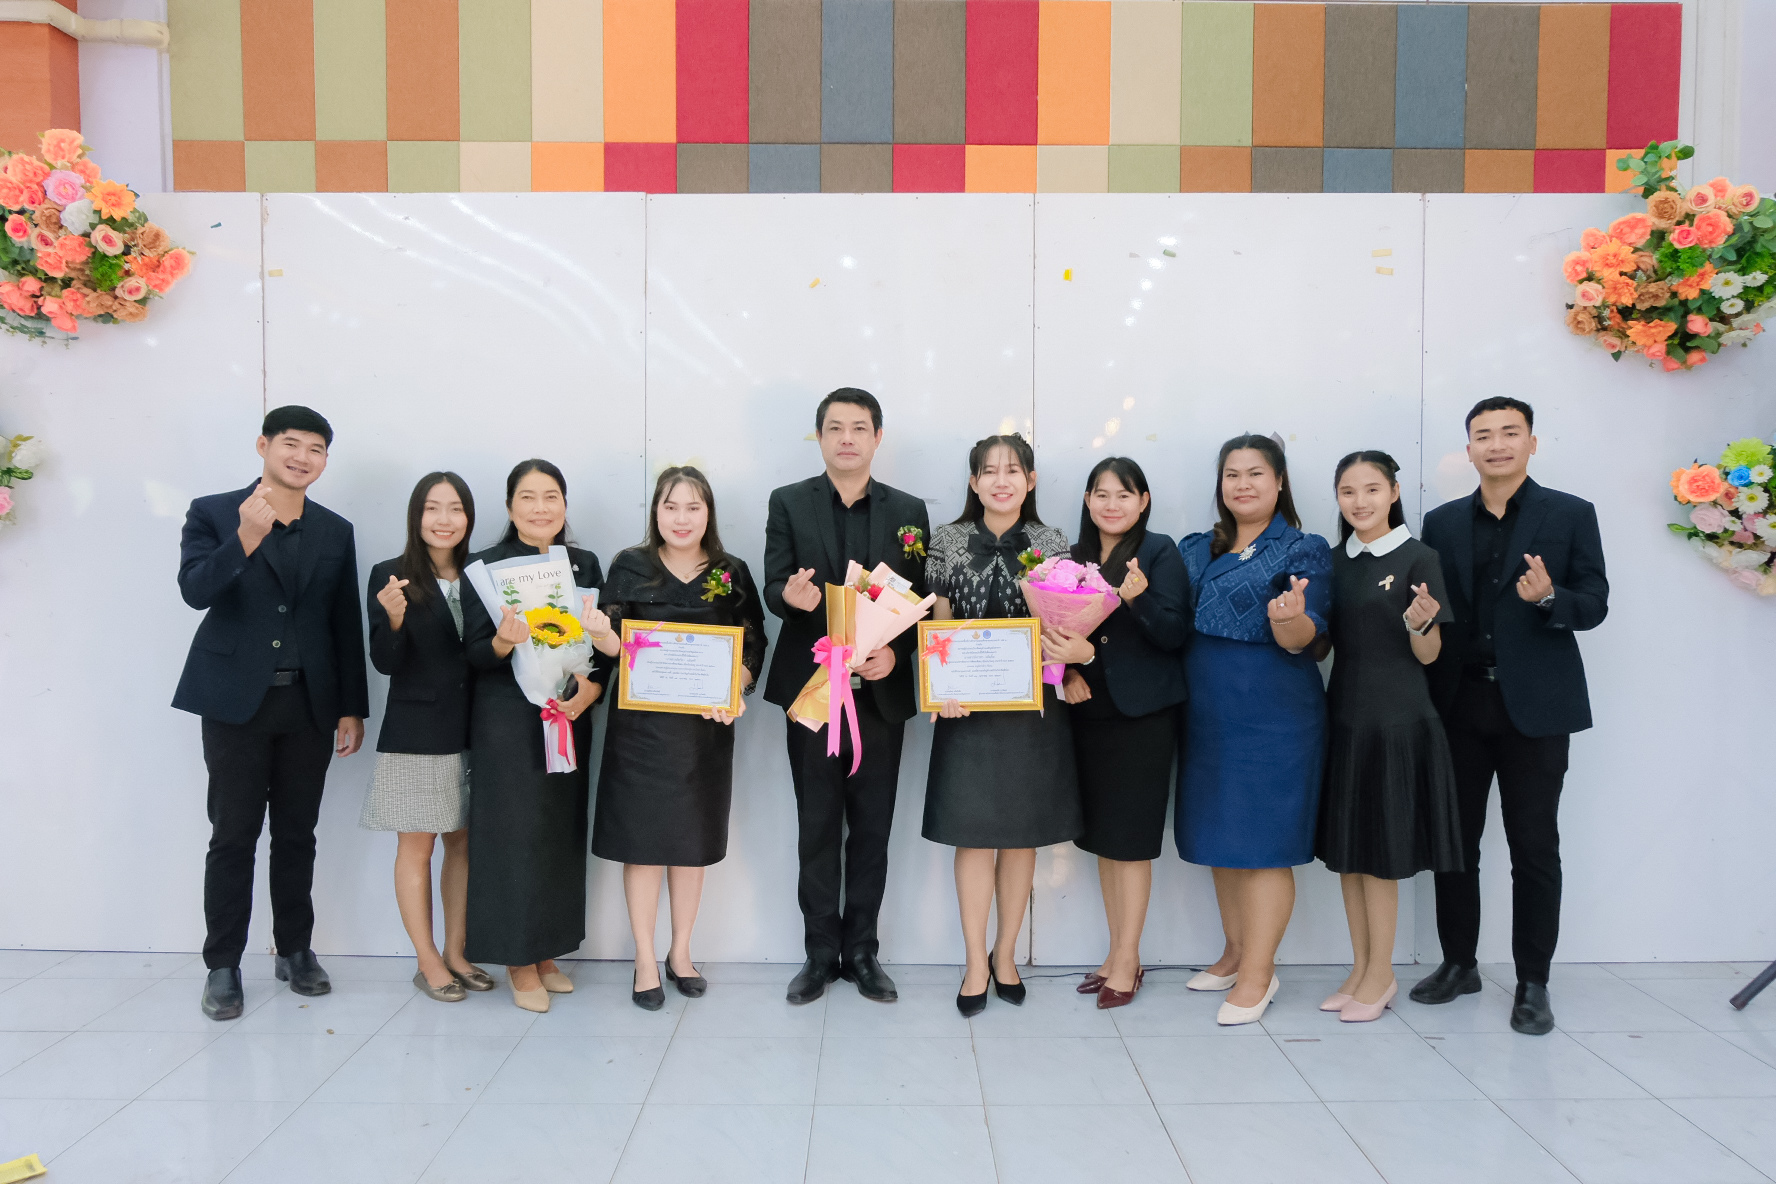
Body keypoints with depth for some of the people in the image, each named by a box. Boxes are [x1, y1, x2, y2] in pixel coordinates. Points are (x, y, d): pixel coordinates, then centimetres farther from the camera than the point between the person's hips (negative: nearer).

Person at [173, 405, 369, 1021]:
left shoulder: (335, 531, 9)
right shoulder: (212, 513, 0)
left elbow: (346, 626, 10)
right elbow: (195, 590, -16)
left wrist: (352, 709, 8)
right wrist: (246, 538, -33)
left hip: (309, 704, 3)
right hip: (237, 700, -3)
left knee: (297, 835, 11)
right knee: (233, 836, 1)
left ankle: (295, 952, 24)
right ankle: (223, 967, 14)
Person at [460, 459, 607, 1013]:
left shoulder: (584, 564, 8)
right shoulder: (487, 566, -2)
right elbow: (473, 652, -6)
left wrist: (591, 688, -10)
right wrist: (503, 641, -27)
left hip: (569, 718, 4)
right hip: (507, 722, -4)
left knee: (563, 832, 8)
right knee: (514, 835, -1)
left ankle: (547, 952, 22)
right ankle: (518, 960, 12)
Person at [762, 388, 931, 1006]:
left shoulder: (908, 510, 6)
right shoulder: (789, 503, 4)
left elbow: (920, 599, 3)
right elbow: (773, 589, -5)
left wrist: (895, 651, -15)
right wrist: (791, 595, -28)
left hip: (881, 691, 1)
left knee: (872, 829, 8)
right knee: (817, 828, 7)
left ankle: (862, 950, 21)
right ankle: (821, 952, 19)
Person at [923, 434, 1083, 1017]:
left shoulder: (1053, 543, 4)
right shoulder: (947, 542, 3)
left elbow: (1067, 626, 6)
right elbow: (937, 626, 4)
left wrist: (1076, 649, -17)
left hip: (1033, 706, 1)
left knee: (1022, 835, 9)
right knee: (975, 835, 2)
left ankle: (1005, 953, 25)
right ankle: (976, 963, 15)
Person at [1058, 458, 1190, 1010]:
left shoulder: (1160, 552, -5)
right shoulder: (1075, 556, 8)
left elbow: (1175, 633, -12)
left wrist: (1140, 598, -29)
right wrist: (1067, 673, -4)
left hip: (1142, 713, -5)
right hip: (1089, 712, 5)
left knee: (1130, 839, -1)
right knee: (1101, 836, 11)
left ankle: (1125, 961, 11)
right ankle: (1120, 955, 24)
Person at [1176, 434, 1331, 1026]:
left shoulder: (1304, 550, -3)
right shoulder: (1196, 550, 12)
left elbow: (1303, 642, -12)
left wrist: (1290, 618, -34)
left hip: (1272, 714, -6)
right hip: (1206, 712, 6)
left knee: (1263, 841, -2)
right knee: (1221, 838, 13)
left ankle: (1258, 972, 9)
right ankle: (1236, 954, 28)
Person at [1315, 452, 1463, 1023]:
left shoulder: (1418, 558, -7)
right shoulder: (1334, 561, 9)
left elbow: (1428, 655, -6)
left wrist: (1420, 621, -26)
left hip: (1395, 719, -6)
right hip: (1344, 713, 6)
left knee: (1380, 851, 1)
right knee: (1345, 849, 10)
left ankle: (1381, 976, 16)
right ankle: (1361, 969, 24)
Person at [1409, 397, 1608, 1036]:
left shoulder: (1571, 515, 2)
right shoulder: (1442, 522, 10)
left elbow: (1595, 604, -1)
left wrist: (1550, 597, -23)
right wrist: (1425, 698, -4)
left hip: (1533, 705, -3)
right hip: (1459, 701, 3)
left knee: (1535, 848, 3)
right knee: (1455, 841, 9)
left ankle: (1533, 983, 14)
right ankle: (1459, 963, 24)